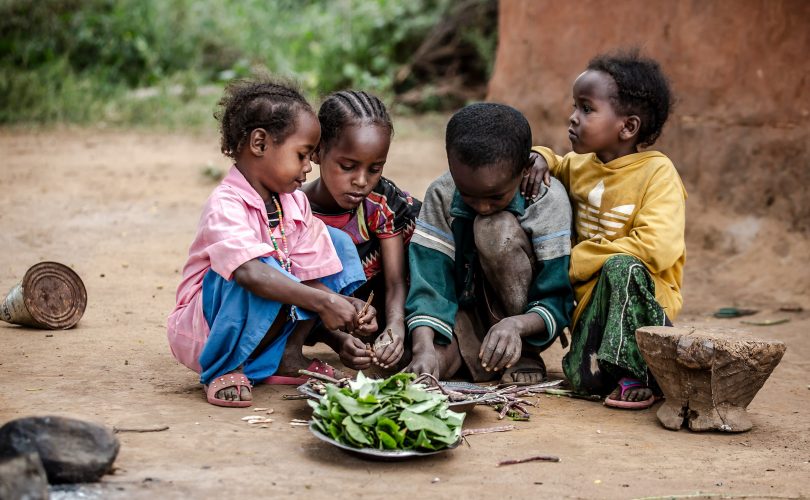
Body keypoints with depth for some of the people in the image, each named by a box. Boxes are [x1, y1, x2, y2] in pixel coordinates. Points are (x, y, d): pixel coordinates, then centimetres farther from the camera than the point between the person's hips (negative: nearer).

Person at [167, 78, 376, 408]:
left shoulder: (295, 203, 1)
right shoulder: (225, 206, -24)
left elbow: (309, 276, -1)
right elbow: (251, 273, -41)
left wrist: (346, 306, -20)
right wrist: (323, 302, -42)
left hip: (267, 329, 8)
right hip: (206, 331, -8)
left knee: (334, 242, 0)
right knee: (267, 270, -38)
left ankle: (288, 355, 0)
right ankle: (225, 370, -15)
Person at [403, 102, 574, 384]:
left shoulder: (549, 200, -19)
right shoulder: (442, 195, -14)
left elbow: (557, 303, -19)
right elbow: (429, 284, -18)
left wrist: (515, 325, -40)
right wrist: (424, 348, -36)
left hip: (525, 318, 0)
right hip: (463, 312, 0)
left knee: (498, 228, -27)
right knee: (435, 356, -34)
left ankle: (524, 356, -12)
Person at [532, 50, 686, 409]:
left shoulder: (658, 173, -13)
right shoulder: (580, 165, 8)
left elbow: (657, 249, -26)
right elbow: (556, 165, 33)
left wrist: (578, 260, -19)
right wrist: (539, 158, 4)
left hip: (640, 291, -5)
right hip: (591, 296, 5)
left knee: (621, 267, -38)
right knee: (584, 380, -17)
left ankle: (634, 372, -25)